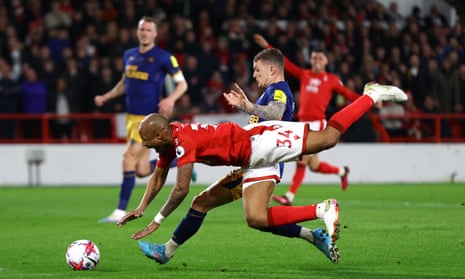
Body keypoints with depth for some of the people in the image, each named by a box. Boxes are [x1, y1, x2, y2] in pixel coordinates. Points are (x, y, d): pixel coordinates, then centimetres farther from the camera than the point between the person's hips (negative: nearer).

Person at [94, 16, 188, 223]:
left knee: (129, 158, -15)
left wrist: (171, 99, -22)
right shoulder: (129, 55, 12)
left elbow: (182, 84, -4)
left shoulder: (163, 57, -7)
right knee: (142, 171, 6)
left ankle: (120, 212, -8)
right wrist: (105, 97, 13)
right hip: (132, 117, 7)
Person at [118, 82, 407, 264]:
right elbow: (158, 178, 21)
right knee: (256, 218, -3)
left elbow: (182, 189, -25)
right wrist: (141, 208, 13)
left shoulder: (182, 141, -23)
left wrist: (157, 222, -17)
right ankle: (322, 211, 1)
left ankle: (372, 96, 7)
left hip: (260, 142, -9)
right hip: (253, 162, 9)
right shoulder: (168, 142, 6)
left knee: (328, 137, -13)